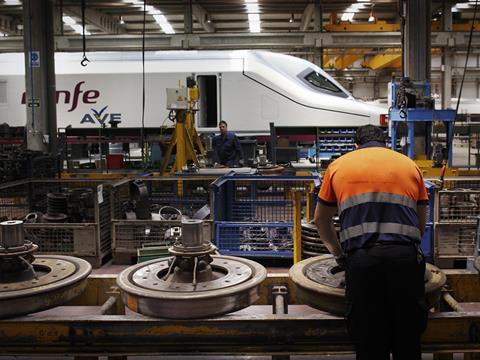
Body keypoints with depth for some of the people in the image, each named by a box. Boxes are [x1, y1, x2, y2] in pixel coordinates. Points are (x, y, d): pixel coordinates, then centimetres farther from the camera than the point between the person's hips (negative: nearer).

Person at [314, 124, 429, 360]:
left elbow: (320, 220, 26)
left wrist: (338, 253, 37)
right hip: (405, 258, 1)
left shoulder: (338, 165, 19)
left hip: (361, 259, -1)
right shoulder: (410, 165, 22)